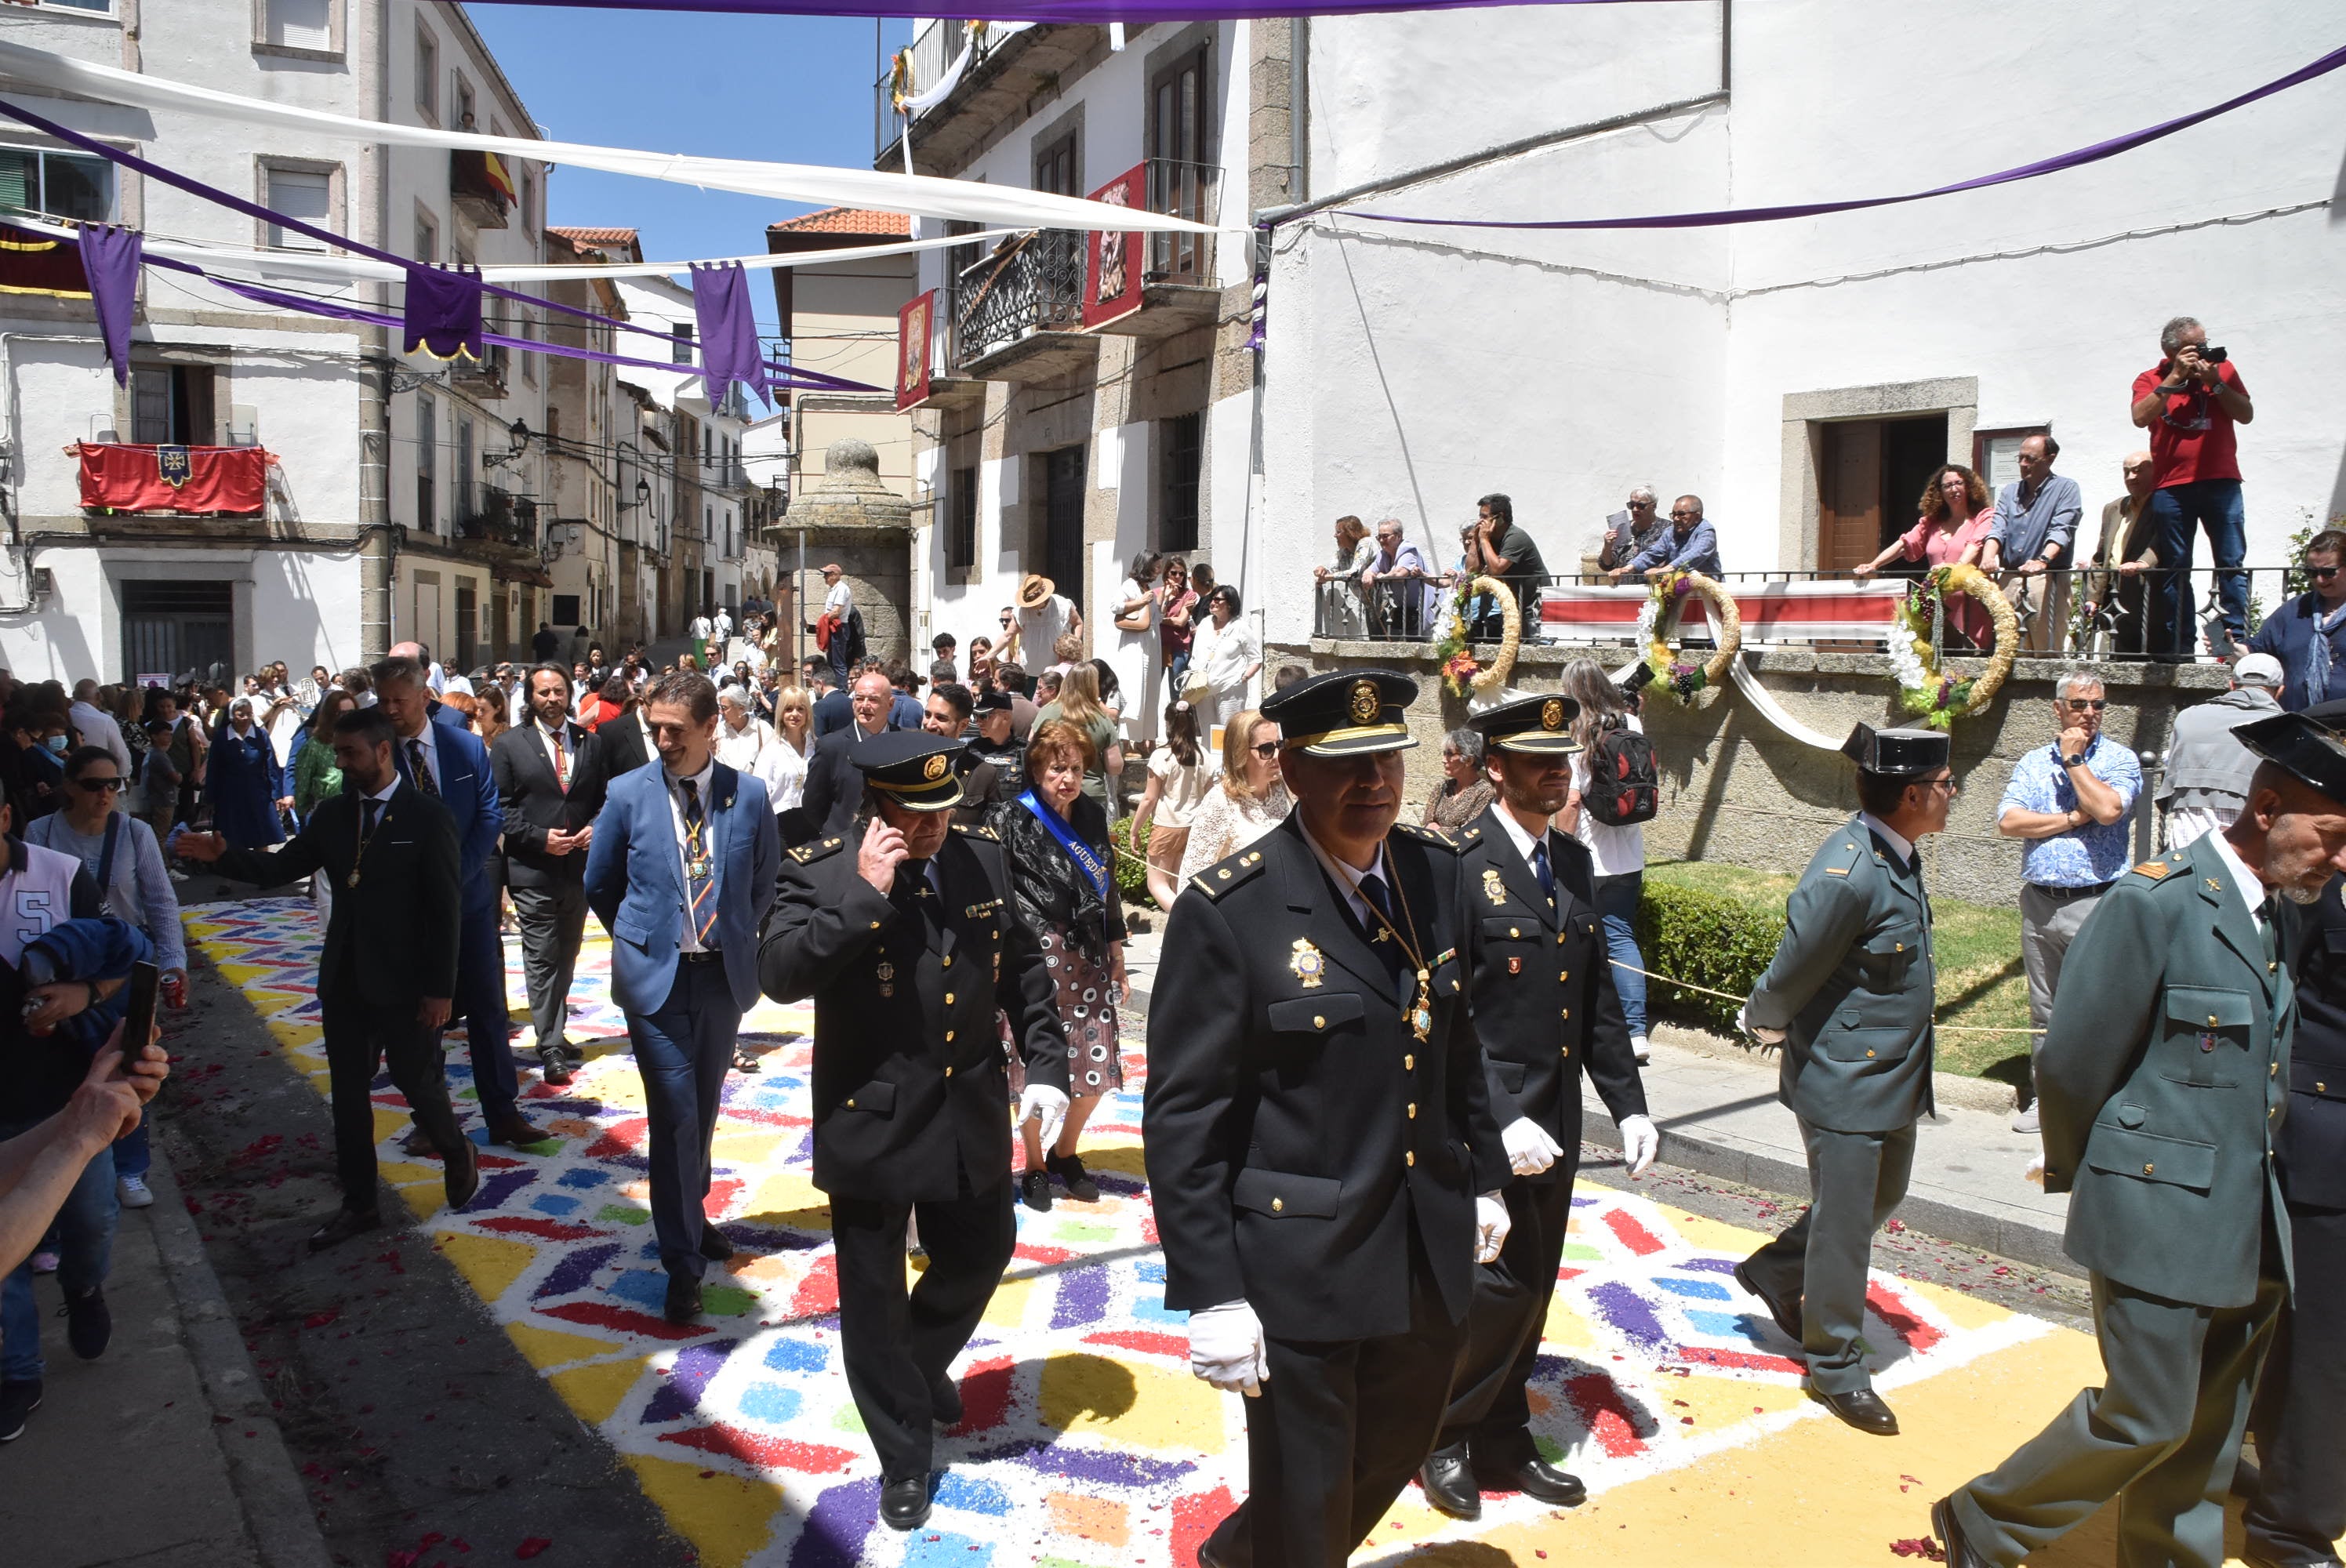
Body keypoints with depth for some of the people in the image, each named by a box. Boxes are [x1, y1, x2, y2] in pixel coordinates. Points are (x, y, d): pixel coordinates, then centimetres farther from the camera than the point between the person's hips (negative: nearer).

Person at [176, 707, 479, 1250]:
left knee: (417, 1082, 6)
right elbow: (278, 867, 5)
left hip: (404, 982, -6)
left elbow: (446, 908, -13)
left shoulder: (428, 817, -12)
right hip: (344, 980, 6)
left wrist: (440, 989, -14)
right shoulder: (331, 814, 5)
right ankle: (359, 1204, 23)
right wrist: (222, 855, -14)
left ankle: (456, 1154, 35)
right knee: (348, 1092, 11)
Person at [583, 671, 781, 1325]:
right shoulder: (628, 794, -5)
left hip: (725, 974, 2)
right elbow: (599, 885, 8)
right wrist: (641, 938, 9)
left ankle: (692, 1215, 38)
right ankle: (682, 1263, 3)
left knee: (704, 1108, 16)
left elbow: (765, 879, 12)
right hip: (655, 976, -2)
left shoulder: (748, 795, -2)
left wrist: (734, 935, 10)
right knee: (675, 1114, -5)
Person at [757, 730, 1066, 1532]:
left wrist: (1045, 1062, 2)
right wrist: (867, 895, -31)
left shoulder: (981, 856, -3)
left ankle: (923, 1363, 53)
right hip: (872, 1124, -4)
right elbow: (779, 973, -27)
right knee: (875, 1299, 10)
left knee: (980, 1256, 21)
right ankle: (904, 1457, 33)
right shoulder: (822, 872, -15)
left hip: (971, 1117, 4)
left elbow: (1022, 967, 7)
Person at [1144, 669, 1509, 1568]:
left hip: (1432, 1254, 7)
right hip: (1301, 1266, -6)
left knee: (1398, 1450, 26)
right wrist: (1209, 1294, -17)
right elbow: (1183, 1119, -16)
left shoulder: (1439, 875, -1)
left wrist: (1485, 1179, 14)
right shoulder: (1228, 912, -19)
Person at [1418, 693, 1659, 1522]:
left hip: (1555, 1120, 7)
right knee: (1495, 1290, -4)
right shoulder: (1456, 865, -15)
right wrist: (1500, 1119, -23)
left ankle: (1500, 1442, 33)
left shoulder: (1575, 863, 9)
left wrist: (1628, 1104, 9)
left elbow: (1598, 997, 14)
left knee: (1531, 1293, 16)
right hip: (1484, 1124, -7)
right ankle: (1439, 1436, 20)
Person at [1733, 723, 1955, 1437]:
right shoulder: (1847, 874, -28)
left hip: (1895, 1075, 9)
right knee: (1846, 1223, 5)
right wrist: (1765, 1023, 0)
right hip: (1842, 1081, -9)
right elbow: (1790, 976, -18)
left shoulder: (1898, 857, 2)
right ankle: (1836, 1365, 22)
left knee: (1884, 1193, 24)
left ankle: (1776, 1271, 43)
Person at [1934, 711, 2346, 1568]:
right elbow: (2070, 1063, -12)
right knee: (2145, 1420, 0)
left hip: (2249, 1228, 7)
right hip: (2160, 1215, -7)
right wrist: (2077, 1172, 1)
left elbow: (2261, 1069, 15)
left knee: (2207, 1432, 15)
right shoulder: (2155, 903, -17)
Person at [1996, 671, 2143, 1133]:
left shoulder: (2119, 760, 2)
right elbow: (2008, 822, -3)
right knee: (2043, 1008, 13)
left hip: (2097, 902, -4)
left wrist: (2074, 760, -8)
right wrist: (2071, 819, -9)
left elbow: (2108, 809, -18)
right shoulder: (2033, 763, 11)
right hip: (2039, 901, 4)